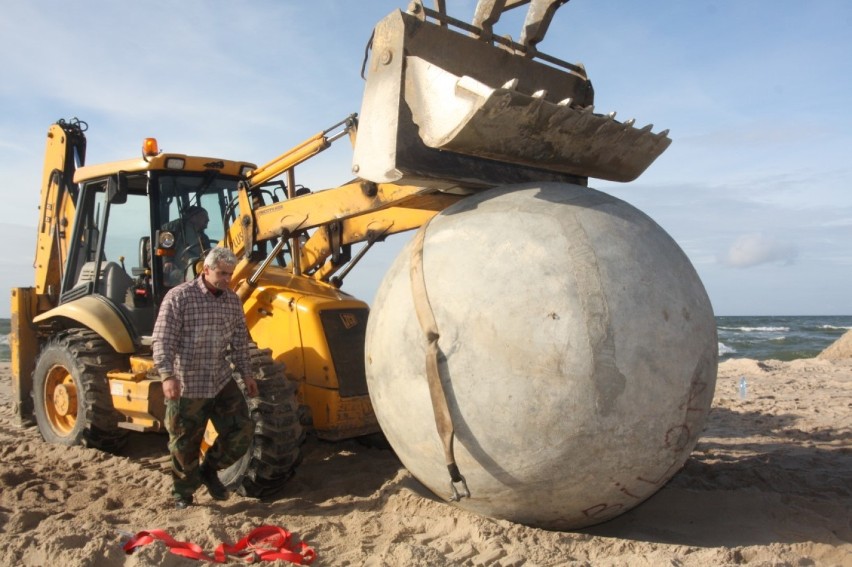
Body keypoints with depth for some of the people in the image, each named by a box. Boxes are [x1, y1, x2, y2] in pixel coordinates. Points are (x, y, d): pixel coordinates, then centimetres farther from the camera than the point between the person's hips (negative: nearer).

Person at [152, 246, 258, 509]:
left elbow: (239, 341, 15)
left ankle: (209, 470, 26)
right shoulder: (179, 297, -11)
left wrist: (246, 373, 13)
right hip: (187, 386, -5)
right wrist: (167, 375, -24)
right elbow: (163, 341, -15)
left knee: (242, 431, 2)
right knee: (185, 445, 7)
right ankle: (183, 495, 28)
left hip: (223, 382, 5)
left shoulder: (232, 300, 6)